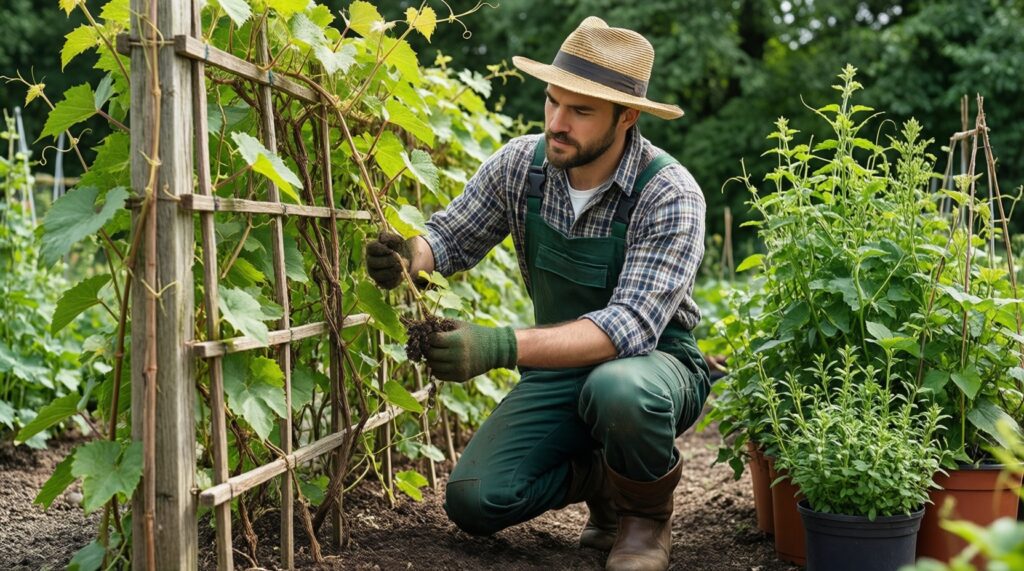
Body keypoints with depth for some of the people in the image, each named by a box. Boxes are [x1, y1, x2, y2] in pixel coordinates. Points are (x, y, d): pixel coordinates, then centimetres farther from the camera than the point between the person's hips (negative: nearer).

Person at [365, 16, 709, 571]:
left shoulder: (669, 194, -24)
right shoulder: (520, 164, -9)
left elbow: (630, 326, -34)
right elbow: (451, 237, 4)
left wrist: (501, 347, -46)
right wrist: (407, 258, -22)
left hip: (655, 364, -4)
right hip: (560, 368, 4)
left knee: (619, 390, -40)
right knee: (473, 501, -14)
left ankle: (646, 512, -6)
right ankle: (601, 478, 16)